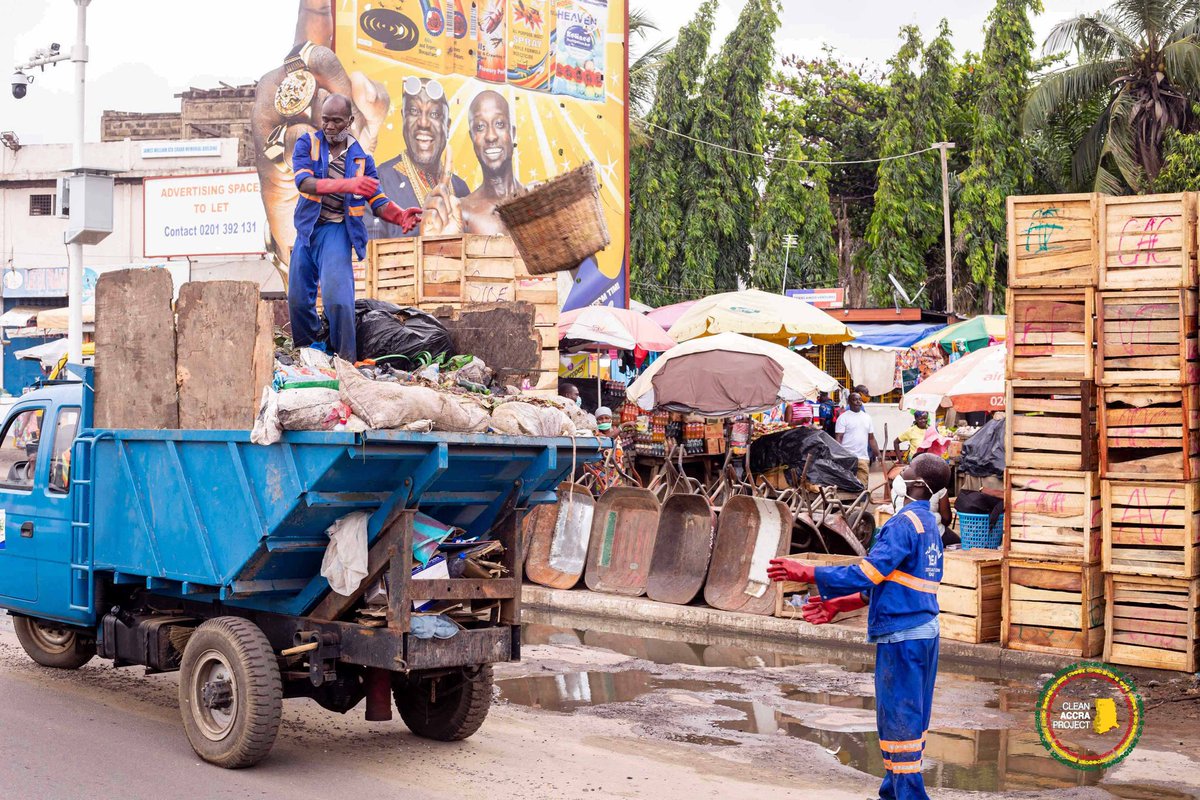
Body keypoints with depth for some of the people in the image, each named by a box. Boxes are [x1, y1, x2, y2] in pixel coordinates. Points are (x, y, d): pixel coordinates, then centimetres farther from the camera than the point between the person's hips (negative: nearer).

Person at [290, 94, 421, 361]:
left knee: (337, 297, -22)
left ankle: (347, 363, -13)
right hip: (307, 228, 2)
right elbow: (304, 182, -19)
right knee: (297, 299, 7)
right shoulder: (307, 144, 0)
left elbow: (378, 203, 1)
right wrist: (347, 185, -35)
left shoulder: (360, 158, 2)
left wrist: (400, 216, -23)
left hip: (336, 230, -2)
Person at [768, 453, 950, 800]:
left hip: (901, 635, -10)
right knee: (909, 718, 16)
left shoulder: (903, 525, -16)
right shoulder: (929, 524, 14)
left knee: (898, 719, -3)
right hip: (924, 630, 10)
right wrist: (839, 604, 19)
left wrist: (806, 573, -17)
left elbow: (866, 574, -21)